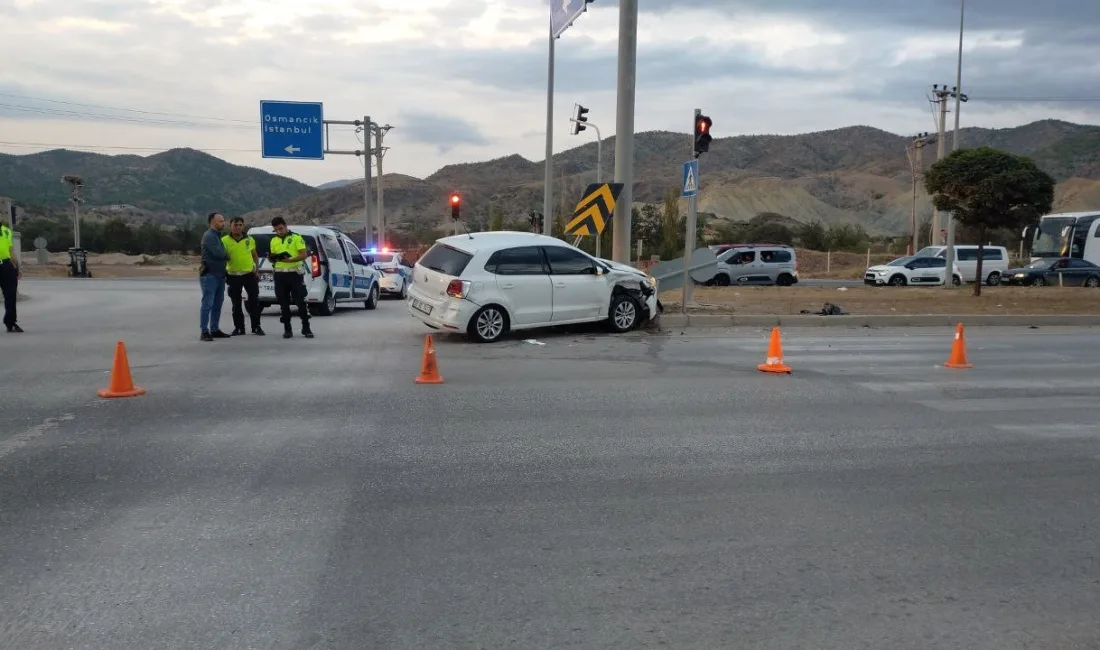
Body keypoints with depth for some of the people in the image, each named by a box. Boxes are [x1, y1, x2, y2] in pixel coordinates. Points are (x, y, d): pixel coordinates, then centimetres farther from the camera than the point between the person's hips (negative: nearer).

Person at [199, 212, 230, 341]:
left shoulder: (217, 236, 18)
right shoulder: (209, 236, -13)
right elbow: (219, 253, -22)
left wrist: (224, 256, 1)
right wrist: (227, 256, -3)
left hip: (219, 275, 9)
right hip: (209, 275, -9)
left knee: (217, 305, 11)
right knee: (207, 304, -9)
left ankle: (214, 330, 17)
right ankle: (204, 332, -8)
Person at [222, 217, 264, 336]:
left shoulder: (250, 240, 4)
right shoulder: (224, 240, -3)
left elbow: (255, 256, 14)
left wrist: (257, 271, 9)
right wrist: (224, 274, -8)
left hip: (249, 274, 1)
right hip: (233, 276, -1)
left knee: (254, 301, 2)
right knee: (236, 304, 7)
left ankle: (256, 327, 11)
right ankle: (239, 328, 17)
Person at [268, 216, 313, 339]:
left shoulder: (297, 238, -2)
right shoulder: (273, 241, 14)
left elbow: (303, 255, -9)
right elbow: (273, 257, 20)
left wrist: (289, 260, -24)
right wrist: (271, 258, -4)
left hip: (295, 273, -4)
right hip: (280, 275, 4)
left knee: (301, 302, -6)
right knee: (284, 303, 5)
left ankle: (306, 328, 2)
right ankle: (287, 329, 11)